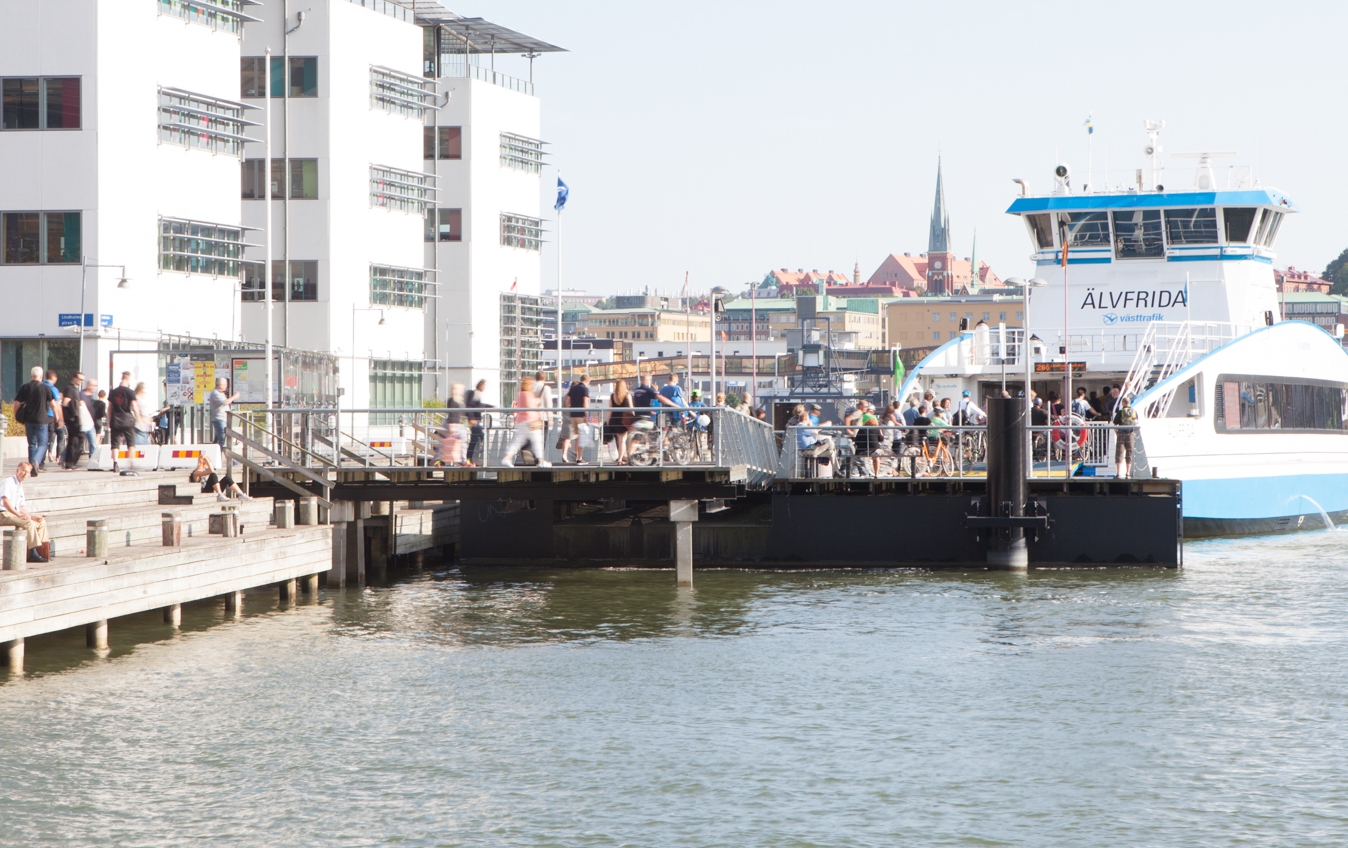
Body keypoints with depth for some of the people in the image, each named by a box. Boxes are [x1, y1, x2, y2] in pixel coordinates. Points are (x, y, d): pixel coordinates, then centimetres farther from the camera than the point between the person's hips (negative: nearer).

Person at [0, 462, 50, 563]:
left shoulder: (20, 487, 19)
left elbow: (21, 507, 21)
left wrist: (33, 516, 6)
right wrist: (19, 514, -28)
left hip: (15, 513, 10)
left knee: (42, 522, 5)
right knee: (28, 523, -30)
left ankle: (42, 551, 0)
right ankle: (33, 554, -32)